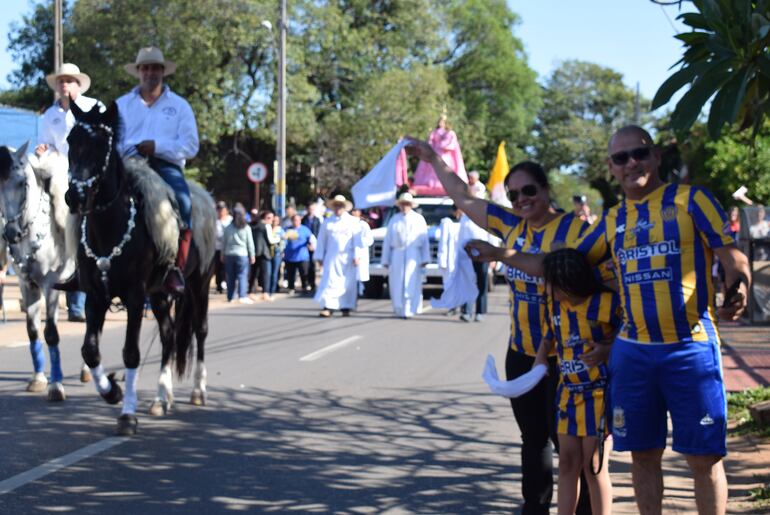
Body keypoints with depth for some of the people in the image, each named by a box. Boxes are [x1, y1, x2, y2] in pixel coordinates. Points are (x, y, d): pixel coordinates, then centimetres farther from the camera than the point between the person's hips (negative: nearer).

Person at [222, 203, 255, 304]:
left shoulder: (228, 228, 1)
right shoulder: (246, 228, -5)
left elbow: (224, 242, 7)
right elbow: (250, 243, -1)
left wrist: (223, 254, 18)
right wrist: (252, 255, 8)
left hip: (229, 254, 3)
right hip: (242, 254, -3)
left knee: (230, 277, 9)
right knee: (242, 276, -2)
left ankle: (230, 296, 12)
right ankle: (242, 296, -12)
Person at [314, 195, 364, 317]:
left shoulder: (352, 221, 5)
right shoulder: (328, 222, 11)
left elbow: (357, 240, 1)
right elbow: (322, 240, 12)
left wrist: (357, 256, -7)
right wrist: (320, 256, 8)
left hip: (347, 257, -1)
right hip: (332, 258, 1)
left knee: (348, 283, 2)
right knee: (330, 281, -9)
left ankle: (346, 307, 10)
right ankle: (328, 307, -13)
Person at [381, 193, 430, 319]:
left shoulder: (418, 219, 9)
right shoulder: (394, 220, 15)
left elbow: (424, 240, 4)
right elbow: (387, 240, 13)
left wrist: (425, 258, -4)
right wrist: (386, 259, 7)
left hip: (413, 255, -2)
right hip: (397, 255, 2)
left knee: (411, 284, -9)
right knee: (396, 285, 0)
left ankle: (409, 310, -10)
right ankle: (399, 309, 9)